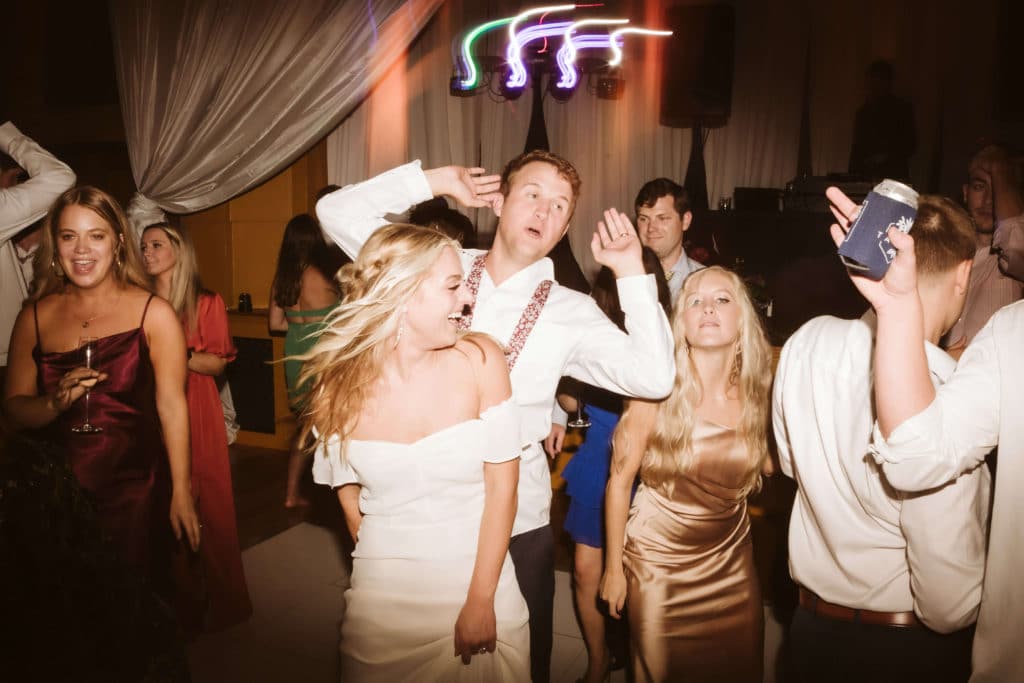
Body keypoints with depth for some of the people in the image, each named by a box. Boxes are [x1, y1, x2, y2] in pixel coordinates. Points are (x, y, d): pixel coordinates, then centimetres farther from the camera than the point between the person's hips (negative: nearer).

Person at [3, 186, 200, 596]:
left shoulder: (153, 312, -9)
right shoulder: (35, 317, 2)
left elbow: (171, 406, -9)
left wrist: (181, 492, -9)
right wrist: (56, 402, -17)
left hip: (134, 489, -3)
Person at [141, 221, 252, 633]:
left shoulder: (206, 303, 0)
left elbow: (218, 363, -1)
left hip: (197, 413, -2)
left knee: (206, 505, 1)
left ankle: (217, 601, 17)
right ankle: (177, 602, 20)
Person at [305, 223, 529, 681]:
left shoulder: (480, 360, -11)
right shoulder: (340, 386, -8)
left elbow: (502, 486, -9)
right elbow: (349, 497, 4)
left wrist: (481, 599, -10)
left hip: (481, 576, 0)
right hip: (383, 591, 0)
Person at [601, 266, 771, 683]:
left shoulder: (754, 394, -7)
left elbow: (750, 476, 9)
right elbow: (619, 481, -12)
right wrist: (613, 567, -8)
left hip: (731, 560, 4)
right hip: (658, 559, -3)